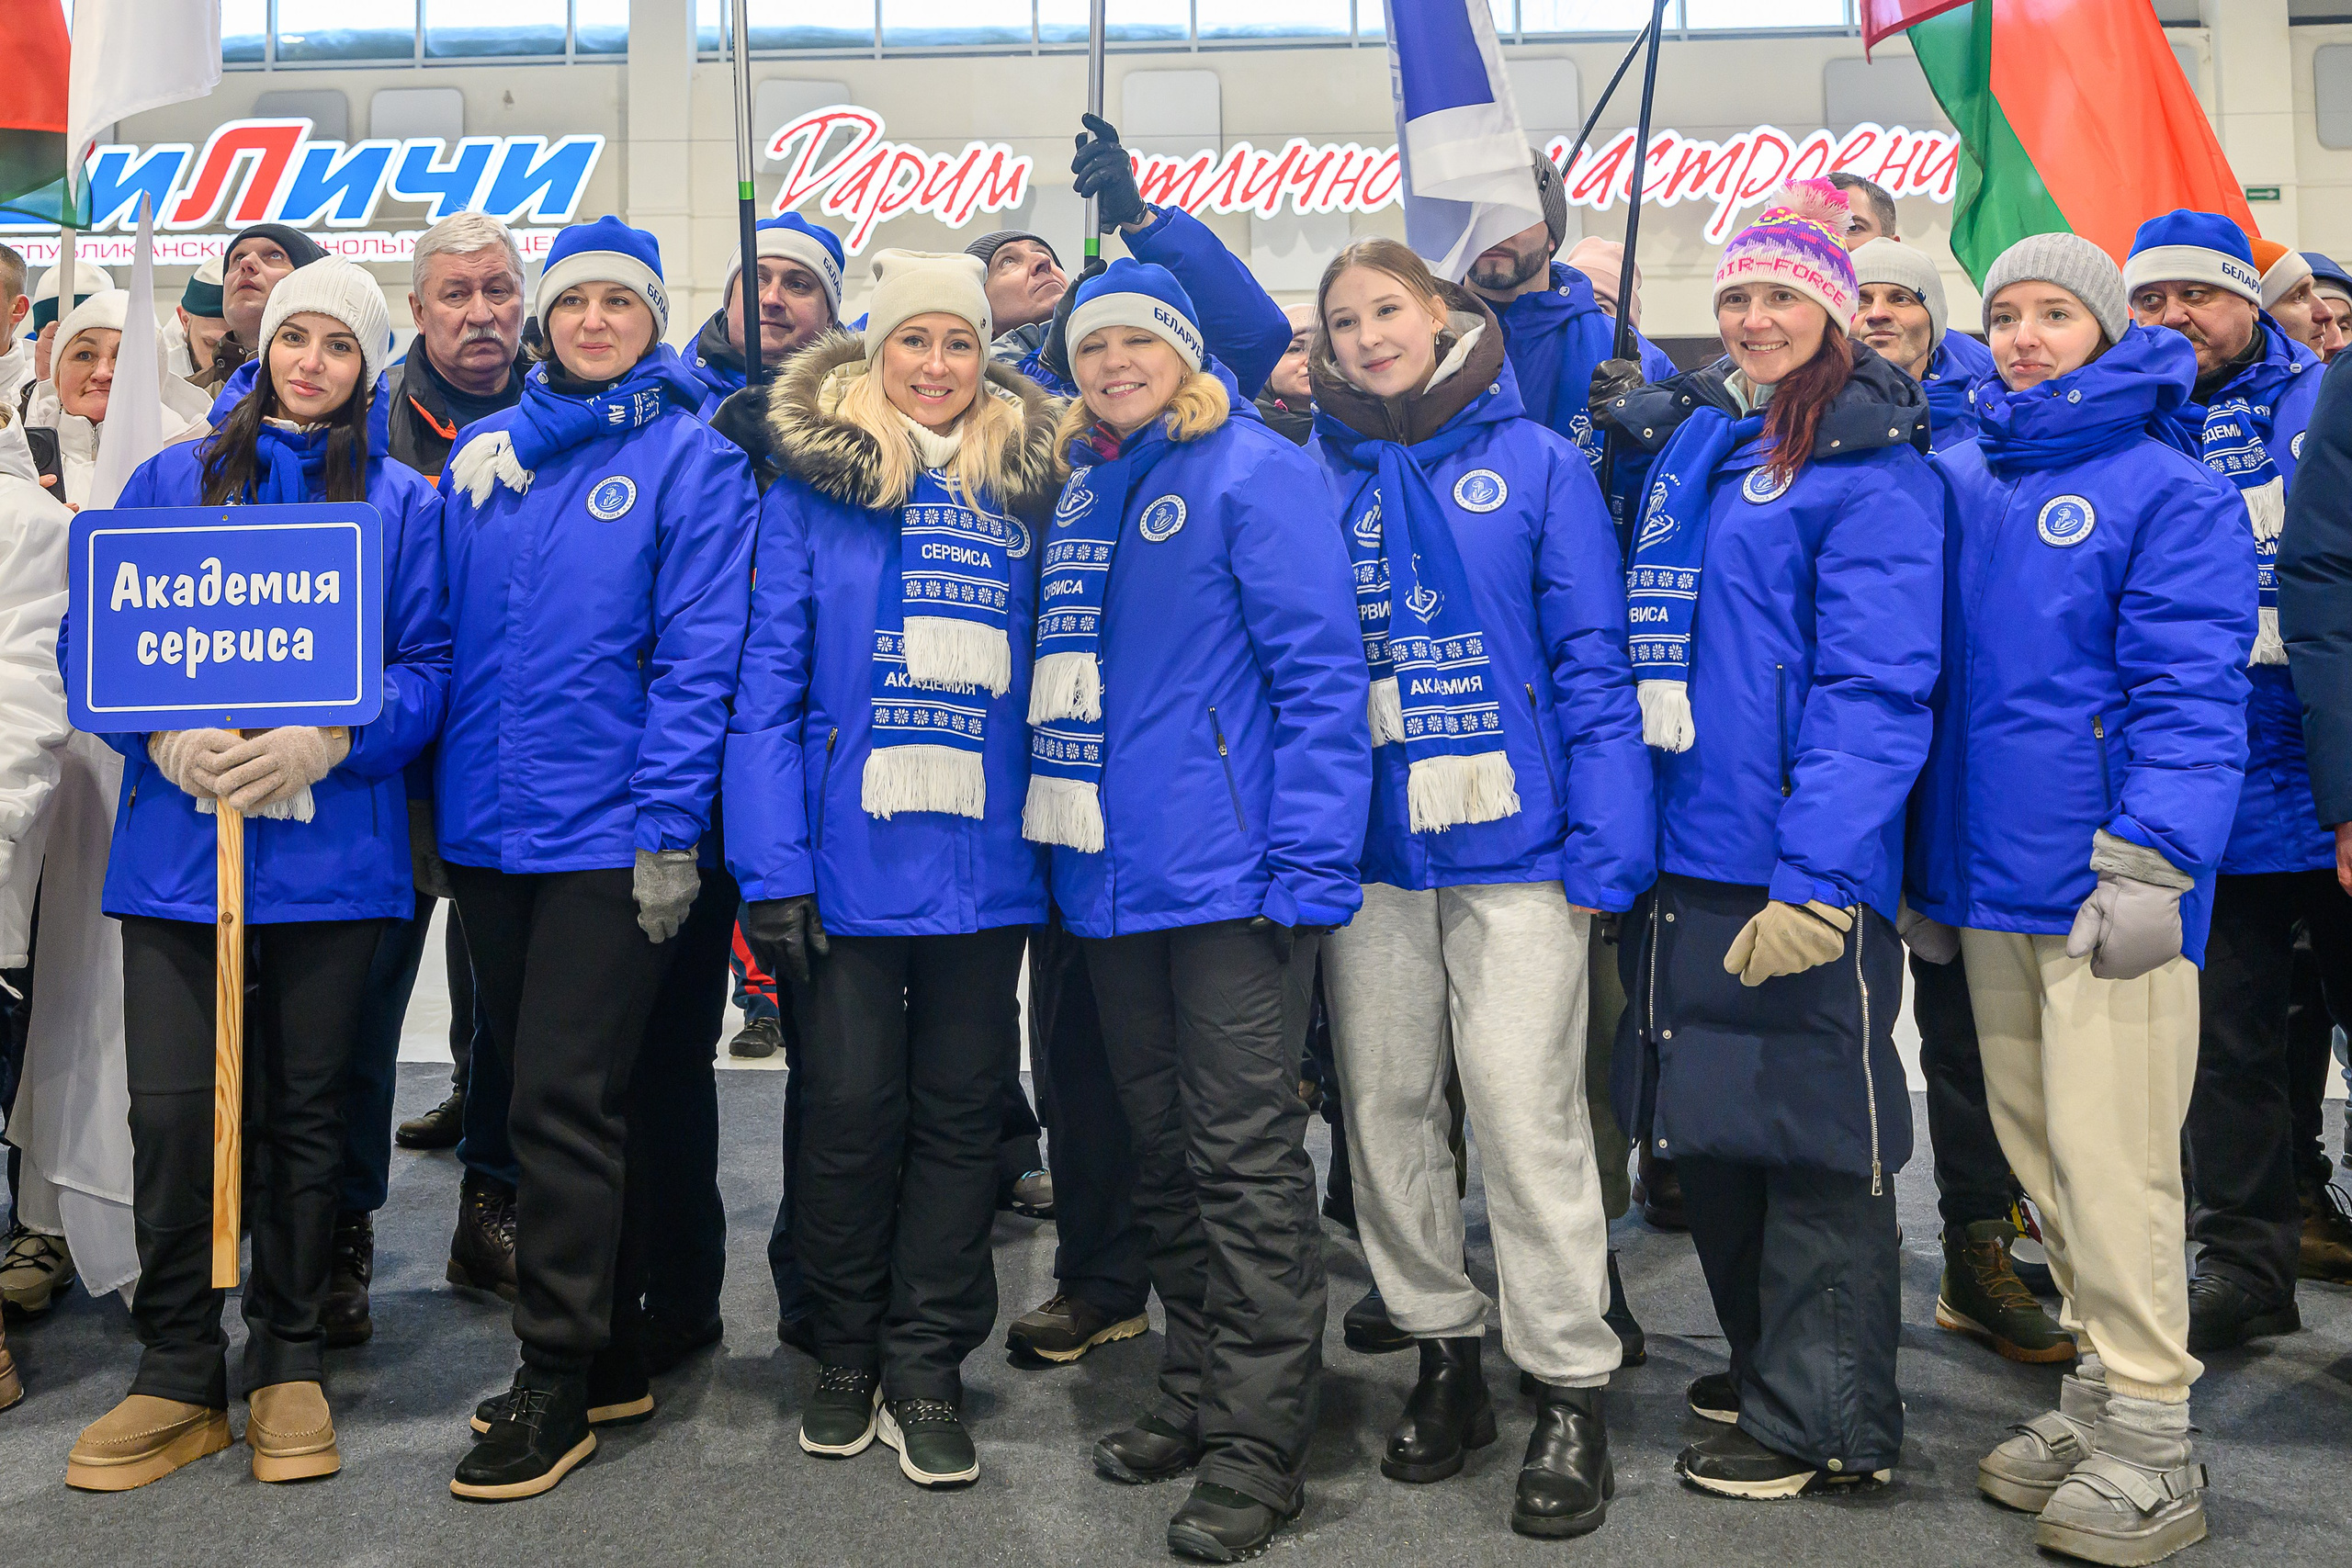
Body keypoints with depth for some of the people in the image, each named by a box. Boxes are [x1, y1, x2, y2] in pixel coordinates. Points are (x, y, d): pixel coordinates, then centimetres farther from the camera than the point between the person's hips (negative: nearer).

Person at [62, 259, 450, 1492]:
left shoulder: (402, 505, 7)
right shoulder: (169, 483, 11)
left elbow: (427, 668, 0)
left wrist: (322, 742, -16)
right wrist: (167, 735, -12)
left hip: (330, 848, -1)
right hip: (174, 839, 1)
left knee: (303, 1110, 8)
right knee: (171, 1110, -2)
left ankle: (289, 1364, 23)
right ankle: (179, 1377, 15)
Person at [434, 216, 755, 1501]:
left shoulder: (691, 458, -3)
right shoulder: (481, 453, 12)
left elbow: (697, 655, -10)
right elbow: (444, 635, 13)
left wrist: (669, 827, -15)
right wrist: (434, 795, 7)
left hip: (608, 834, -6)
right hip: (484, 828, 6)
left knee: (564, 1104, -3)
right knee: (534, 1094, 13)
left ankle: (558, 1384, 11)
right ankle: (607, 1355, 28)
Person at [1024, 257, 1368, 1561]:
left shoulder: (1253, 470, -6)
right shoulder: (1073, 491, 15)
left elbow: (1321, 673, -13)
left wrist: (1307, 865, -20)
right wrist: (1056, 842, 12)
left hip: (1230, 871, -7)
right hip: (1110, 876, 7)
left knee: (1246, 1159, 0)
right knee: (1162, 1152, 16)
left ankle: (1256, 1445, 11)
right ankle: (1196, 1394, 30)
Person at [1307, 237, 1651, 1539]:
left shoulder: (1537, 464, 1)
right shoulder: (1322, 482, 10)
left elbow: (1592, 662, -2)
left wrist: (1605, 843, -9)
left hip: (1511, 840, -3)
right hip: (1367, 844, 4)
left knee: (1523, 1104, -4)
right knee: (1384, 1102, 9)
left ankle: (1570, 1392, 10)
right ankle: (1443, 1354, 26)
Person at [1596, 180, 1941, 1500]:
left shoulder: (1872, 465, -8)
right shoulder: (1681, 437, 13)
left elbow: (1875, 689, -17)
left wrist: (1820, 875, -23)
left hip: (1803, 872, -7)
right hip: (1681, 850, 7)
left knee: (1813, 1134, 3)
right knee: (1709, 1126, 16)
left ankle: (1826, 1418, 19)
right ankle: (1765, 1361, 35)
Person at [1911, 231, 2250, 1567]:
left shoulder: (2171, 489, -4)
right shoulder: (1961, 484, 14)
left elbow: (2189, 697, -11)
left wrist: (2148, 859, -21)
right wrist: (1924, 868, 16)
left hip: (2107, 884, -6)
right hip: (1989, 879, 6)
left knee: (2108, 1160, -3)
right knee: (2036, 1147, 13)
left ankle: (2151, 1448, 10)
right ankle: (2102, 1389, 28)